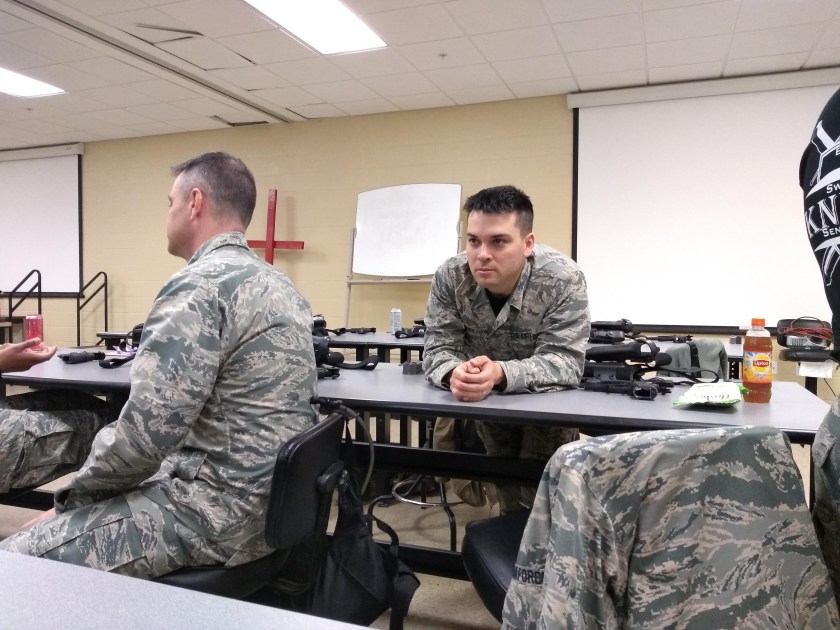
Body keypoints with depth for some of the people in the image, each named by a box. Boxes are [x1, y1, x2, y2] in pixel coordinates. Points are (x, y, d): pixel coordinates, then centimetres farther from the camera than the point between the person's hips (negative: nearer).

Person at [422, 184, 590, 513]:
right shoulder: (450, 277, -22)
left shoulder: (563, 280, -29)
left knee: (541, 492, -7)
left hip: (548, 400, -2)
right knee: (504, 483, 15)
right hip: (487, 401, 3)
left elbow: (565, 362, -32)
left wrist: (500, 373, -50)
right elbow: (437, 349, -20)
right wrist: (455, 374, -45)